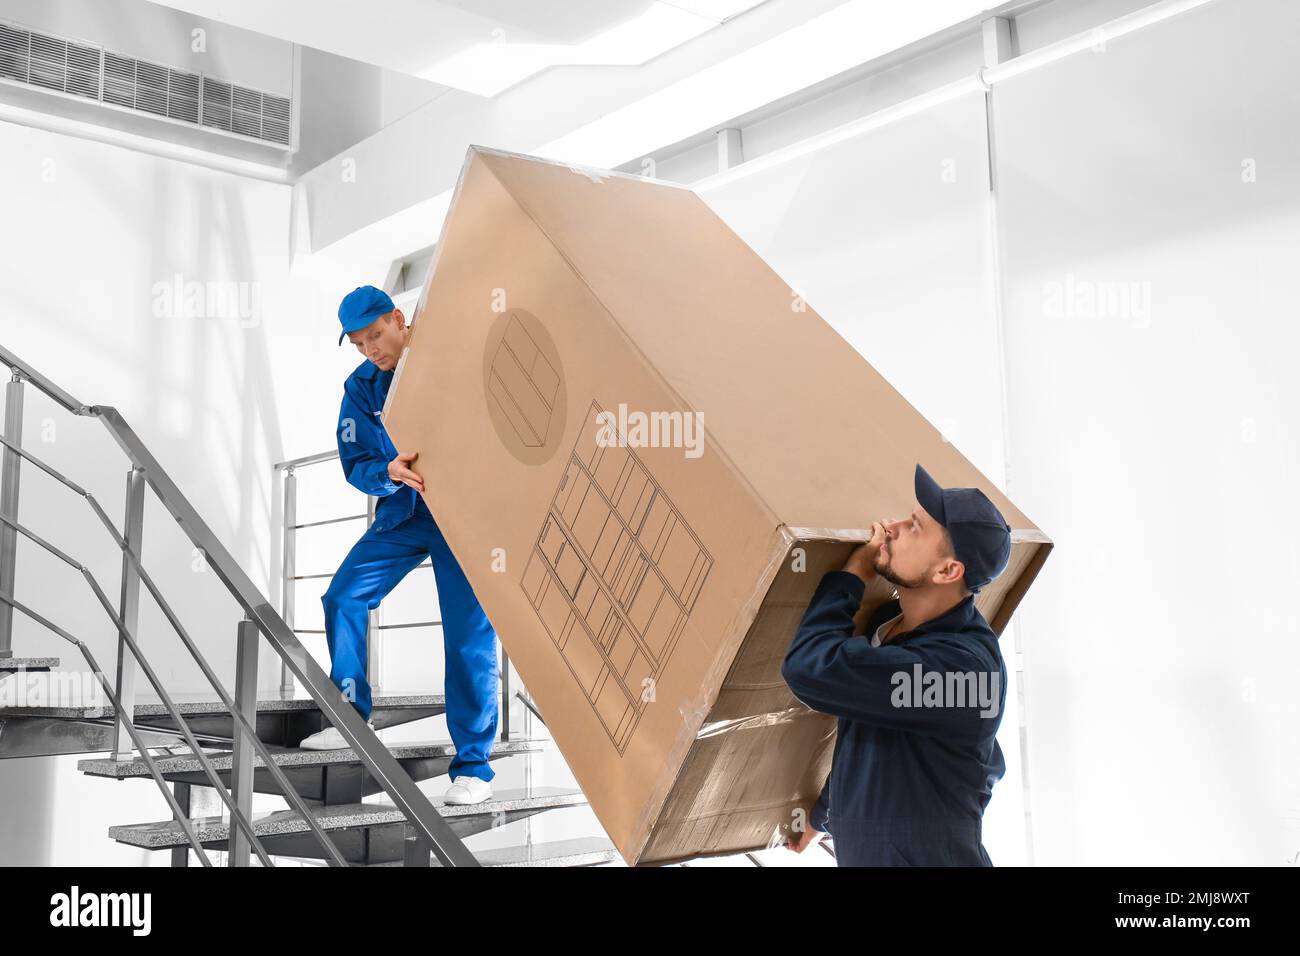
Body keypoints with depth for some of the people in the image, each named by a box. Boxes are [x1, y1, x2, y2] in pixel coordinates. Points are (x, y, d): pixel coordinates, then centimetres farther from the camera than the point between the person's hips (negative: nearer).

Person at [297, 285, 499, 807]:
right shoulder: (360, 387, 2)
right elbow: (355, 464, -2)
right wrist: (390, 472, -24)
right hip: (401, 514, 5)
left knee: (469, 635, -8)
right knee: (343, 597, -2)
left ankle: (473, 766, 1)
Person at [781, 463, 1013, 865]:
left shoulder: (960, 665, -28)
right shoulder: (888, 621, 1)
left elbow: (810, 667, -34)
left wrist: (856, 571, -20)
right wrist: (821, 815, 27)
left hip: (924, 855, -8)